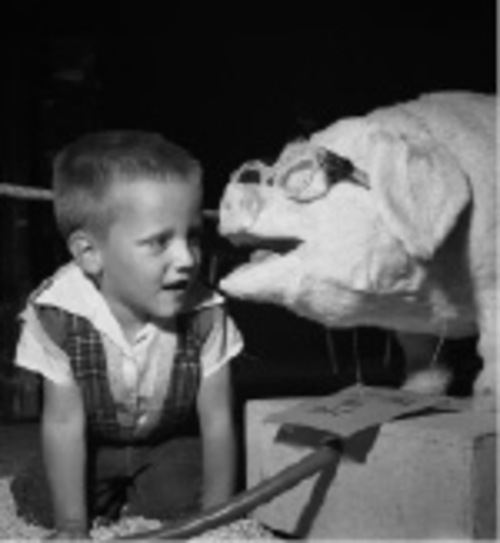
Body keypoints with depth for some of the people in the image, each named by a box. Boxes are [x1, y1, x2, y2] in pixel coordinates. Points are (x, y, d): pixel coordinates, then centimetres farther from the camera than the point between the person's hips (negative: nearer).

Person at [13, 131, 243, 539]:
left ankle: (138, 503, 18)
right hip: (93, 443, 1)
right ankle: (107, 502, 21)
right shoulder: (58, 313, -32)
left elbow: (217, 421, -21)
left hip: (168, 442, 0)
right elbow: (64, 422, -24)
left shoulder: (206, 315, -31)